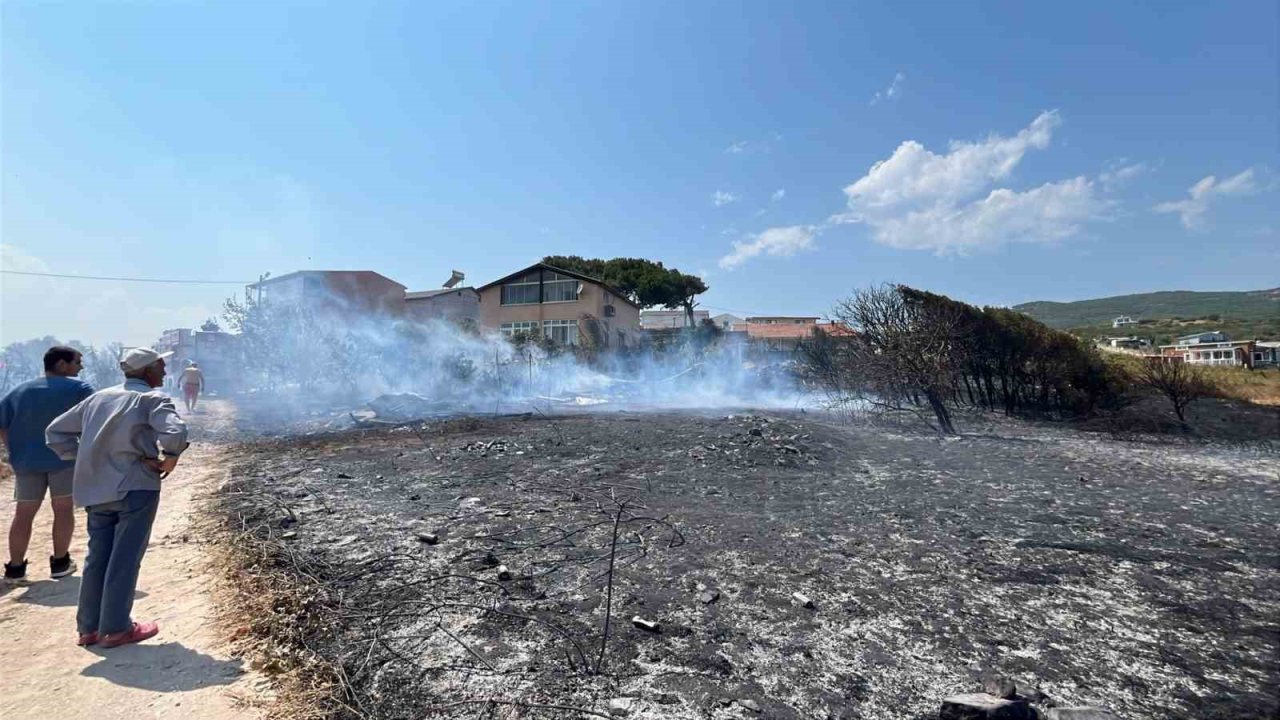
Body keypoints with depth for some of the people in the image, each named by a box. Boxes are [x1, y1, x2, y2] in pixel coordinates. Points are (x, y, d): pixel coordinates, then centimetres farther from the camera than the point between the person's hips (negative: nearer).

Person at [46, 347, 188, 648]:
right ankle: (115, 628, 9)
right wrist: (170, 458, -10)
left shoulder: (98, 397, 12)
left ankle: (89, 627, 23)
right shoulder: (153, 398, -9)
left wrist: (85, 457, 12)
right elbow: (175, 433, -27)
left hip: (97, 489, 7)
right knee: (125, 559, 1)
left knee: (98, 556, 15)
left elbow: (56, 431, 17)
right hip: (135, 487, -7)